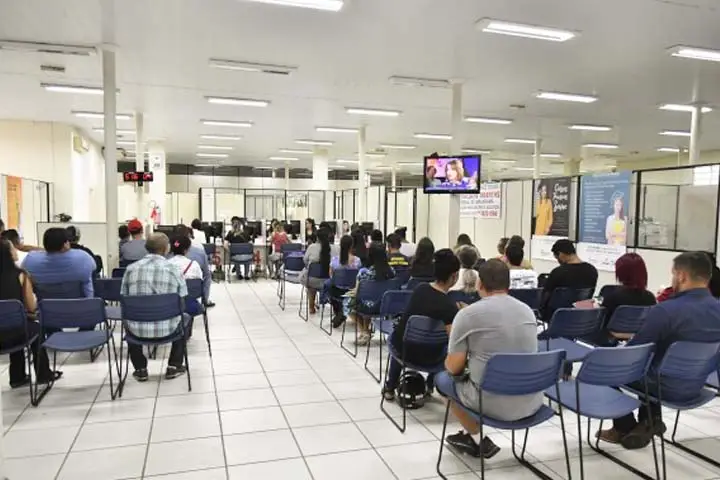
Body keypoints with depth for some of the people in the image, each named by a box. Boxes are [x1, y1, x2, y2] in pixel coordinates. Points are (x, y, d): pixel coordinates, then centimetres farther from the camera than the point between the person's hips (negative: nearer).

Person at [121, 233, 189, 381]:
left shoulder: (131, 269, -1)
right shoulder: (173, 270, -5)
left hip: (138, 330, 2)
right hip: (167, 329, -2)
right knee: (183, 319, 32)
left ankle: (140, 369, 35)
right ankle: (174, 366, 28)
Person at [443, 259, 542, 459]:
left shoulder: (467, 314, -11)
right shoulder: (528, 311, 6)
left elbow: (453, 368, -6)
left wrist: (466, 360, 18)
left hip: (493, 405, -6)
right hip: (532, 404, 6)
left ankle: (479, 441, 23)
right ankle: (469, 436, 42)